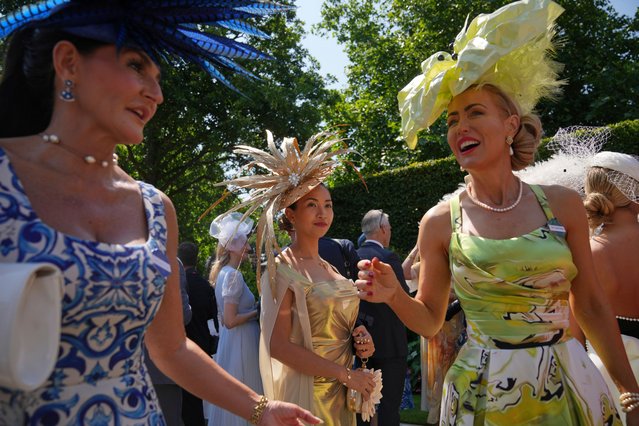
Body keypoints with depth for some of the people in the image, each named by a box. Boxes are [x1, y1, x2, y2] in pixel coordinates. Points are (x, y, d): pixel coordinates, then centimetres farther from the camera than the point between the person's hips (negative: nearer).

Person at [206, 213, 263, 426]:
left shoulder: (224, 272, 10)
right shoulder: (233, 274, -18)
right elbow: (230, 321, -22)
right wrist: (258, 312, -11)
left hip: (232, 342, 9)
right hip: (240, 343, -9)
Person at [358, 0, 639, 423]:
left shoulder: (563, 203, -4)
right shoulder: (440, 222, -6)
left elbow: (591, 306, 5)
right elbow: (429, 320, 3)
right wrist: (395, 296, -18)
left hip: (573, 389, 2)